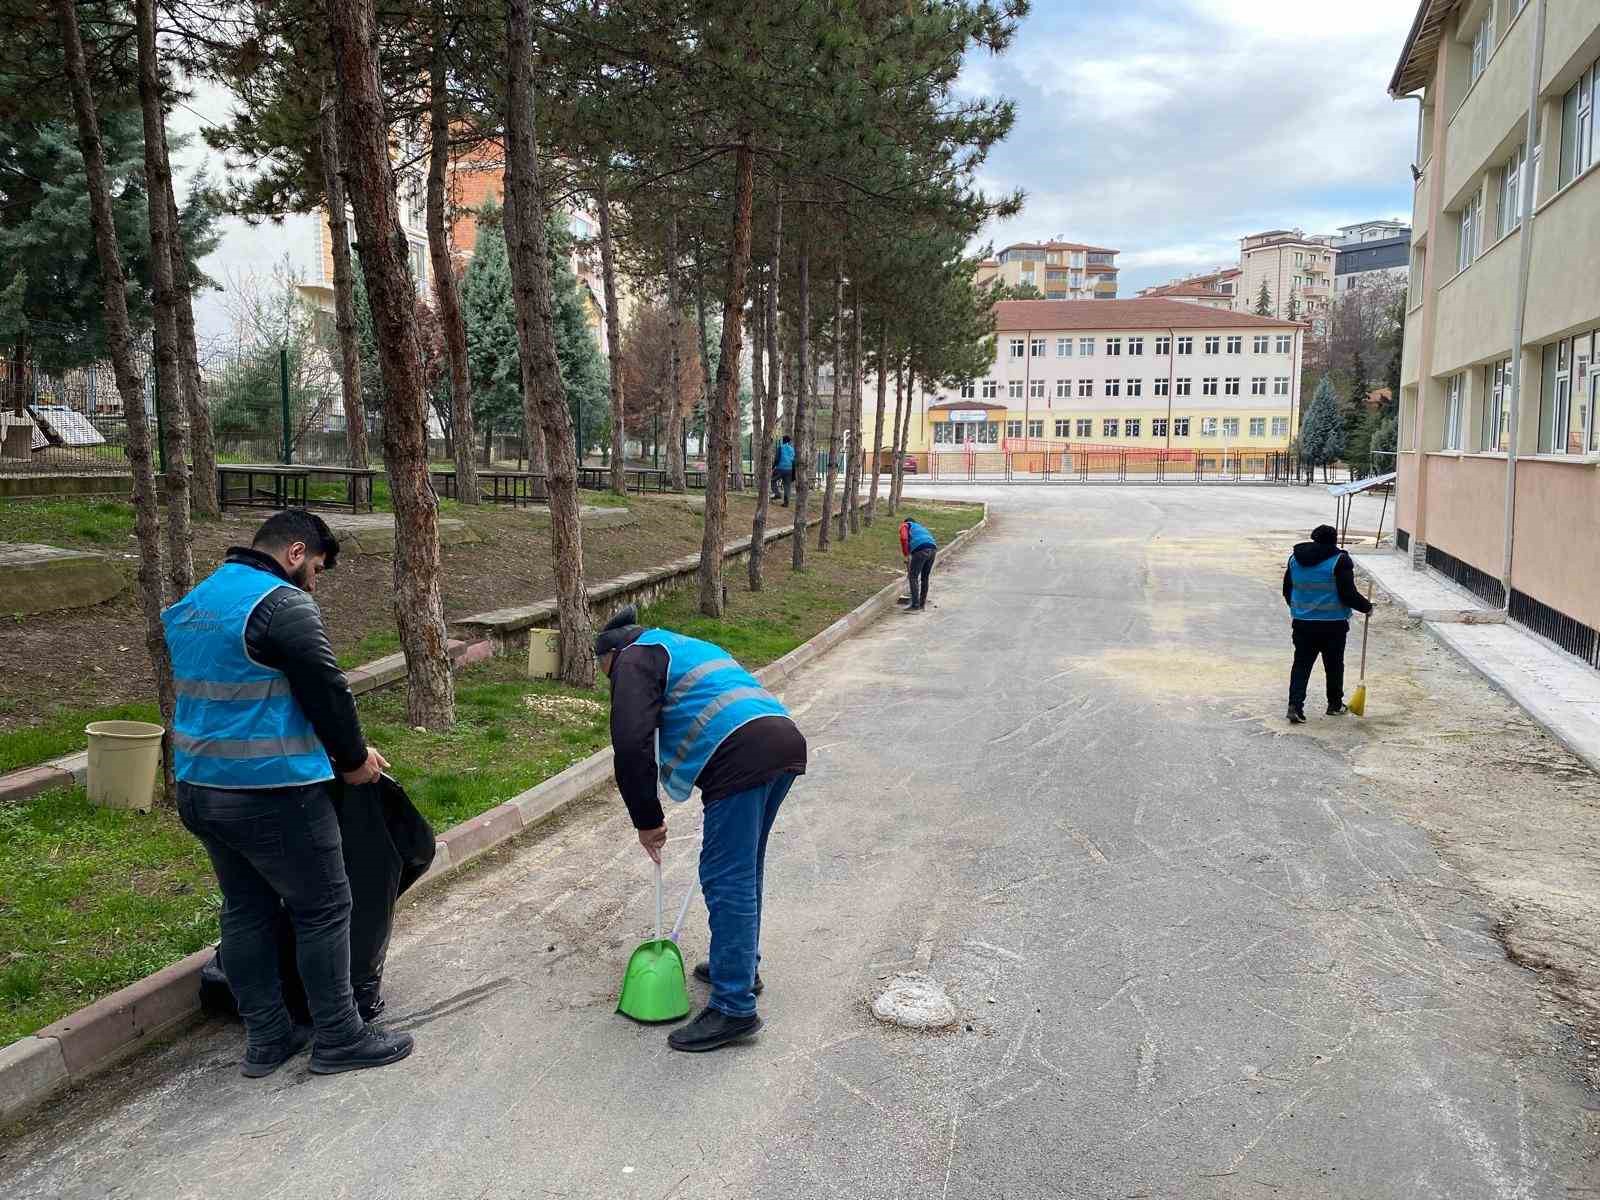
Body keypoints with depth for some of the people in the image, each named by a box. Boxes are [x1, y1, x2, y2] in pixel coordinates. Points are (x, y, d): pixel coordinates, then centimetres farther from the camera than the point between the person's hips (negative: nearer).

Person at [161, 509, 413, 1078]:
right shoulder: (284, 605, -16)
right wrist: (354, 759, 1)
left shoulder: (191, 603, 12)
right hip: (272, 794, -9)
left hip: (197, 790, 9)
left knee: (245, 910, 17)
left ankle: (266, 1038, 26)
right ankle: (338, 1039, 14)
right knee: (323, 909, 4)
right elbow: (327, 691, -15)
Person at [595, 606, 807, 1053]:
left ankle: (734, 1008, -1)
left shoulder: (635, 659, 7)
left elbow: (632, 745, -7)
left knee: (727, 878, -4)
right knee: (745, 869, 22)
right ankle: (741, 965, 36)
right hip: (785, 740, 9)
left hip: (743, 756, -9)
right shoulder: (688, 648, 35)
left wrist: (647, 820, 2)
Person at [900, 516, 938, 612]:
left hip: (920, 550, -6)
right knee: (924, 577, 19)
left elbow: (904, 539, -1)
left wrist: (906, 556, 4)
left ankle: (915, 606, 0)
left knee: (913, 577, 3)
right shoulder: (921, 527, 41)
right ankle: (923, 603, 26)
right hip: (933, 549, 6)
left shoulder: (905, 525, 22)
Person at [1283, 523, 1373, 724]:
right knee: (1334, 664, 13)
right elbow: (1348, 594, -14)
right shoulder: (1339, 560, -11)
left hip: (1303, 623, 3)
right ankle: (1335, 704, 26)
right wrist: (1366, 606, 3)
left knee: (1301, 664, 6)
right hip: (1333, 624, -3)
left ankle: (1295, 705, -6)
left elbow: (1287, 590, 13)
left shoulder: (1296, 558, 5)